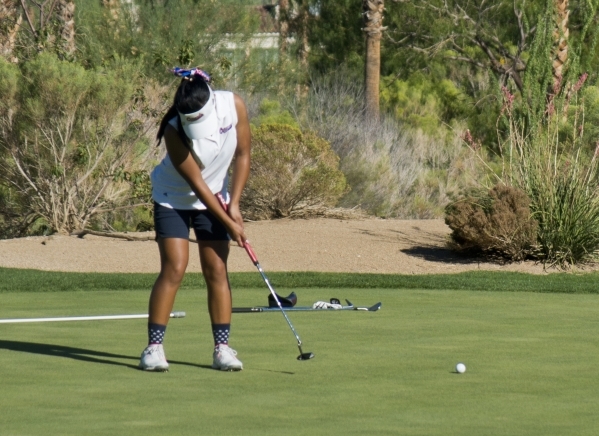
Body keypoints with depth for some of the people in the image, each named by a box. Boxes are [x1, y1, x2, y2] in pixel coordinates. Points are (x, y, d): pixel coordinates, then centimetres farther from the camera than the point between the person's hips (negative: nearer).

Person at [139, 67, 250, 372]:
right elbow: (197, 183, -24)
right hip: (173, 198, -4)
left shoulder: (234, 106, -20)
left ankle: (222, 348, 0)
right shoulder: (174, 131, -30)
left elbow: (242, 156, -7)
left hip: (213, 198, 4)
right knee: (174, 269, -14)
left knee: (216, 270, -3)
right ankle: (153, 347, -11)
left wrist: (234, 205, -13)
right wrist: (228, 223, -22)